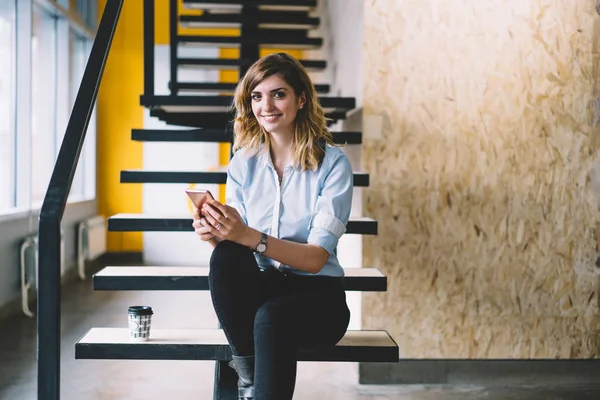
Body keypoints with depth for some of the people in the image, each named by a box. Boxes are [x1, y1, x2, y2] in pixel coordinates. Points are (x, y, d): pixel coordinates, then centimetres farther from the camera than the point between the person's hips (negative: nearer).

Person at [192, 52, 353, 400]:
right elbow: (235, 243, 1)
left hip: (317, 295, -3)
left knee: (272, 316, -36)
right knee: (226, 257, -29)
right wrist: (216, 234, -23)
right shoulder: (244, 162, 5)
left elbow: (316, 258, -15)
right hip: (257, 291, 4)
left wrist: (248, 236, -30)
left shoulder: (333, 163, -7)